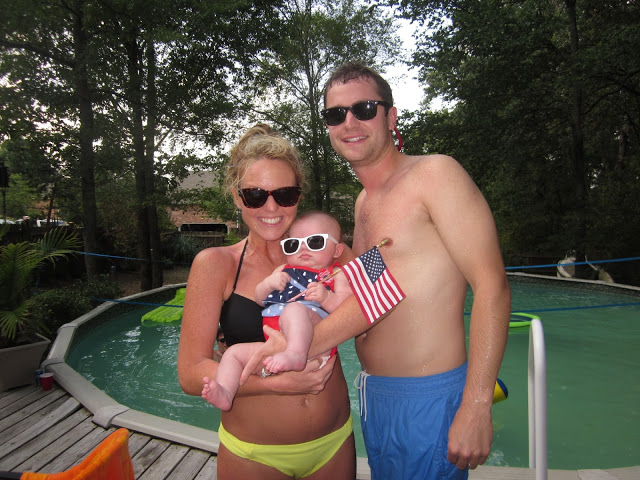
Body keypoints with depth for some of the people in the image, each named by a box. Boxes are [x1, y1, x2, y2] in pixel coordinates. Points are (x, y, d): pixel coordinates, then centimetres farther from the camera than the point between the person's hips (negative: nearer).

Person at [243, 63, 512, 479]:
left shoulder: (434, 173, -13)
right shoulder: (364, 203, 11)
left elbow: (492, 287, -18)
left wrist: (477, 407, -21)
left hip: (431, 398, -7)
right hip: (375, 393, 7)